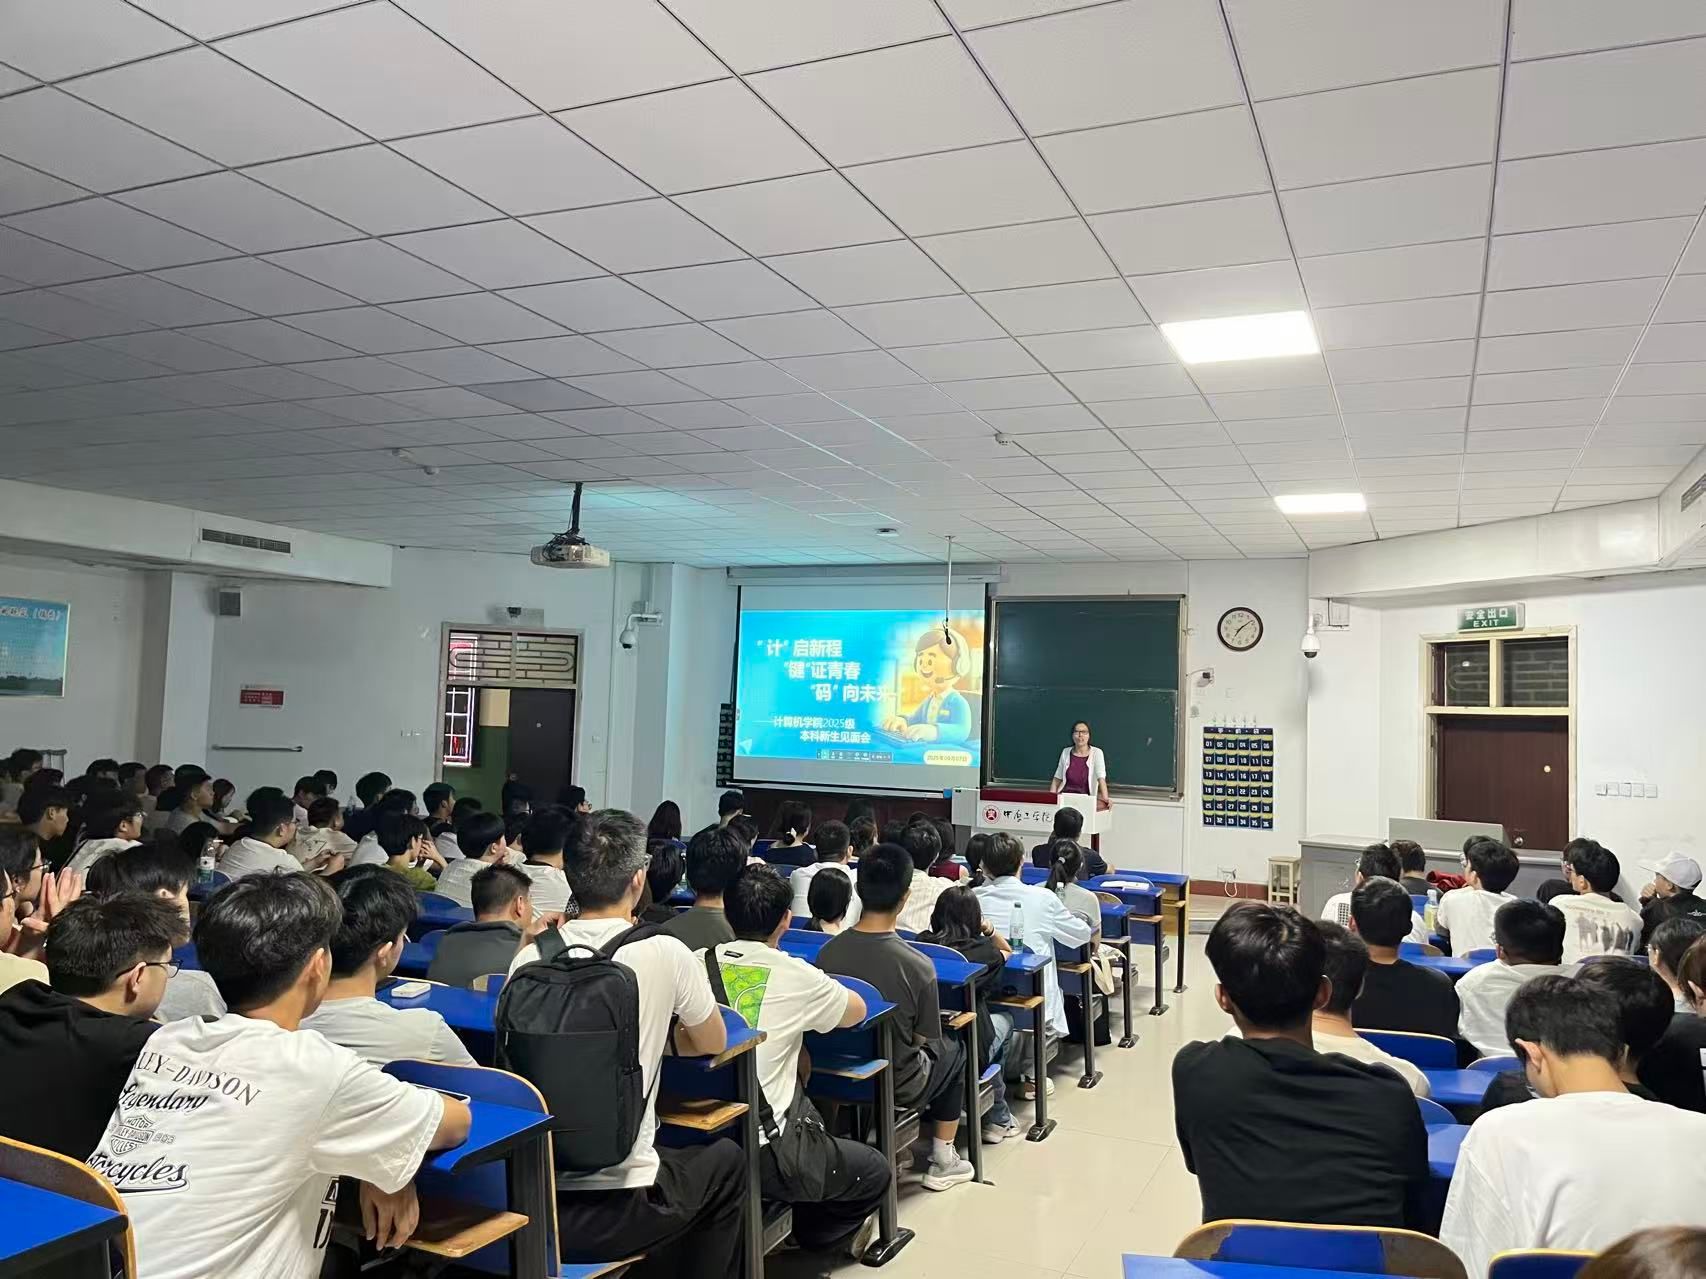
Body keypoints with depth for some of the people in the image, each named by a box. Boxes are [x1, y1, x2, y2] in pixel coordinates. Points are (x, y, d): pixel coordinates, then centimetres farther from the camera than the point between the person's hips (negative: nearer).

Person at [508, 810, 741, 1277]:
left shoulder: (531, 957, -3)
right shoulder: (665, 954, -11)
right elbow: (712, 1044, 7)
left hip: (527, 1198, 4)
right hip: (615, 1211, -4)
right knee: (726, 1161, 26)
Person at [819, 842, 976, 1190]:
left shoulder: (828, 951, -15)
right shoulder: (916, 965, -26)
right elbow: (925, 1039, -11)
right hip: (896, 1087, -4)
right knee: (953, 1052, 27)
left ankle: (922, 1145, 36)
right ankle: (942, 1160, 30)